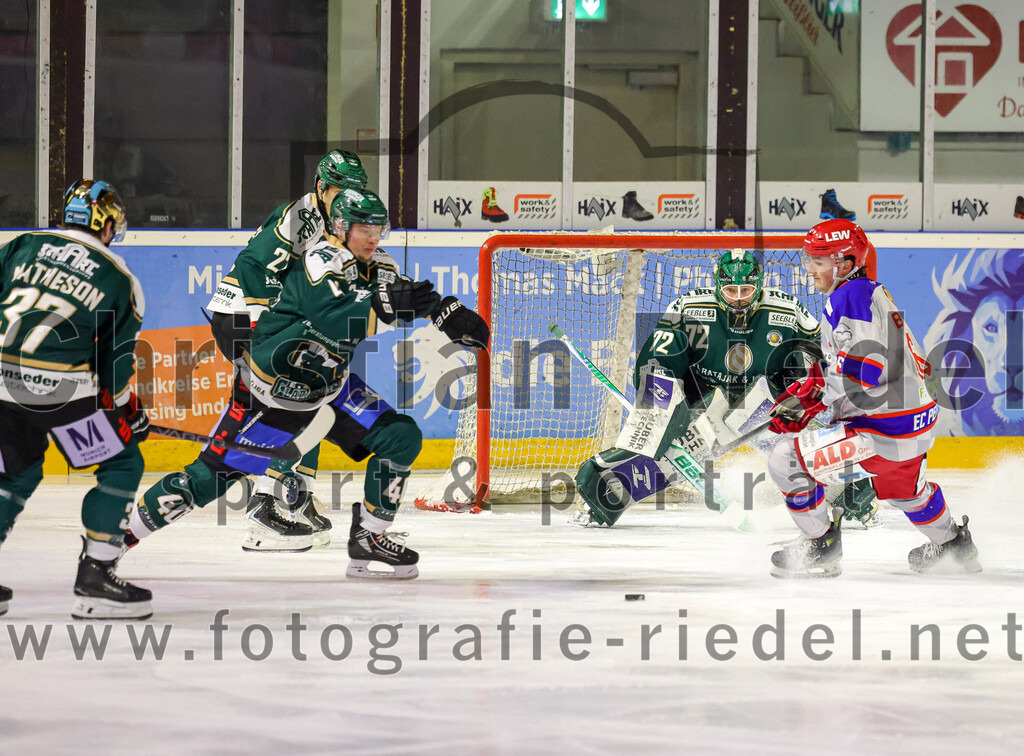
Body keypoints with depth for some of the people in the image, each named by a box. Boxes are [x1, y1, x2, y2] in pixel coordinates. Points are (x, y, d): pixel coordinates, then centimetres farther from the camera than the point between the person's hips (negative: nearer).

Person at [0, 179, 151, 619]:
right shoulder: (119, 281, 9)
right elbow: (116, 365, 11)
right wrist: (131, 413, 25)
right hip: (58, 386, -5)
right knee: (122, 464, 11)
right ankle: (95, 581, 5)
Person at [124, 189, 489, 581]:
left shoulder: (378, 267, 2)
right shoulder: (320, 263, -24)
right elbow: (333, 321, -39)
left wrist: (455, 316, -10)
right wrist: (384, 306, -50)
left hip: (330, 388, 8)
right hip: (269, 390, -8)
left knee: (401, 437, -7)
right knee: (211, 476, -8)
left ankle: (368, 538, 1)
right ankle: (123, 531, 7)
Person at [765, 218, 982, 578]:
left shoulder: (847, 298, -16)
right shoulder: (876, 293, 15)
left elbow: (861, 369, -26)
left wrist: (813, 399, -17)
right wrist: (816, 382, 14)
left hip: (885, 433, -11)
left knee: (785, 460, -7)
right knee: (902, 487, 40)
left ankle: (821, 550, 6)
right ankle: (951, 544, 60)